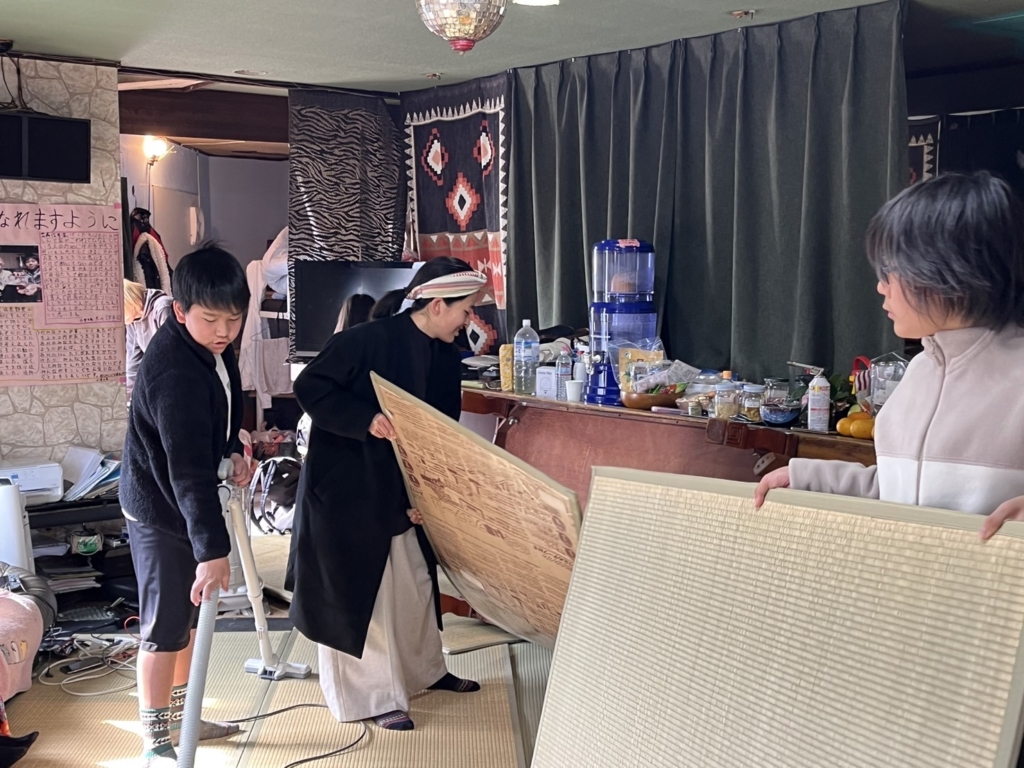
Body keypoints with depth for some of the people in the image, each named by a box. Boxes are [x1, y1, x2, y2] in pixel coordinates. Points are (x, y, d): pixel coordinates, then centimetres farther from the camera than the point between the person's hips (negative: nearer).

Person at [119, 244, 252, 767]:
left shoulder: (212, 344, -3)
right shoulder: (174, 373, -32)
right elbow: (187, 469, -36)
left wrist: (233, 449, 0)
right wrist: (212, 549, -39)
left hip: (187, 502, 9)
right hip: (159, 509, -9)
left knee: (191, 613, 19)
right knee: (165, 626, -1)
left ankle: (178, 716, 35)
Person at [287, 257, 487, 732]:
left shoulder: (446, 356, 2)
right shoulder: (367, 340, -20)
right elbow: (309, 387, -20)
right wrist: (367, 420, -30)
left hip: (401, 490, 8)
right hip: (345, 488, -8)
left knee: (414, 581, 18)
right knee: (355, 590, 1)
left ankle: (424, 669, 37)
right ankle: (374, 696, 12)